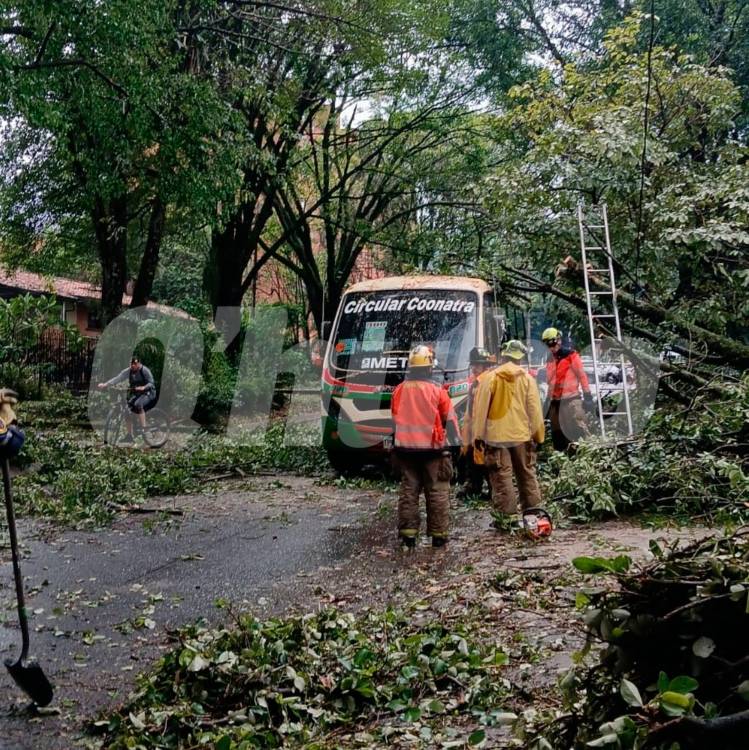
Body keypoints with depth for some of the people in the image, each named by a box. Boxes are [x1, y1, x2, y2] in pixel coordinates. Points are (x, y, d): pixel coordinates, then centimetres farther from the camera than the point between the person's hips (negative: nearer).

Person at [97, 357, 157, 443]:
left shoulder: (145, 370, -16)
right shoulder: (128, 371, -4)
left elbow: (151, 383, -16)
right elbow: (118, 378, -12)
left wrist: (143, 387, -37)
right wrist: (105, 384, -23)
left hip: (148, 392, -6)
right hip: (135, 393, 6)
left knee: (138, 404, -35)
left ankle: (143, 428, -27)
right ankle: (129, 435, 2)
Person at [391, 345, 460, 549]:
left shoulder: (399, 391, 1)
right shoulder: (437, 391, -10)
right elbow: (450, 420, -5)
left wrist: (397, 444, 23)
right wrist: (455, 442, 7)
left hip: (405, 448, 3)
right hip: (432, 448, -3)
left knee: (408, 490, 9)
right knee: (437, 492, 5)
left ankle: (408, 533, 9)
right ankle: (438, 534, 7)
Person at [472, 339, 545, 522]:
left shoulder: (490, 378, -5)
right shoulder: (527, 379, -1)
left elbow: (480, 409, -5)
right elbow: (535, 410, -1)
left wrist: (478, 435, 1)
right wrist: (538, 435, 7)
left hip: (496, 436, -2)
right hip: (522, 435, 2)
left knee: (502, 478, 1)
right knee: (527, 475, 15)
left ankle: (506, 516, 1)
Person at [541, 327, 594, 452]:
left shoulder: (571, 356, -4)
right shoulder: (550, 360, 15)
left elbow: (582, 376, -6)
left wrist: (587, 397, -10)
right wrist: (548, 399, 19)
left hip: (571, 399, -7)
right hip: (555, 401, 7)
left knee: (579, 429, -13)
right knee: (557, 434, 8)